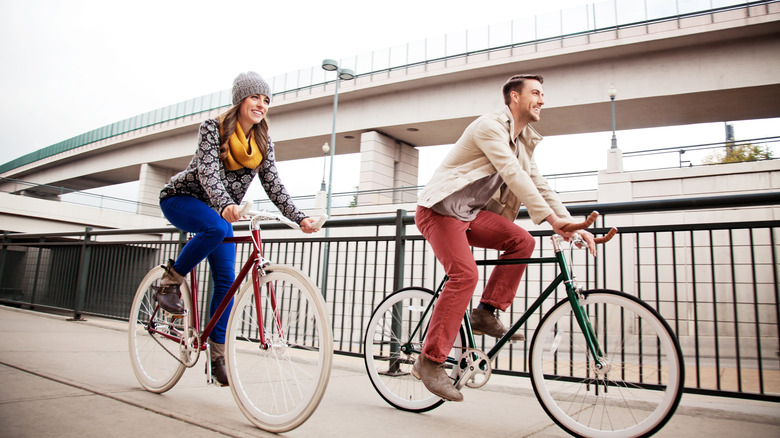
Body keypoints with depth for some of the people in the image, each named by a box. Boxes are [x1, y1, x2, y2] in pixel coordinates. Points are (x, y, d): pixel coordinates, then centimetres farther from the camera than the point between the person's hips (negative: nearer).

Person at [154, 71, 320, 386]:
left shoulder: (263, 143, -1)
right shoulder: (213, 128, -15)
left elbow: (273, 186, -5)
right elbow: (208, 172, -29)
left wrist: (299, 218, -19)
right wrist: (225, 205, -49)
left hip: (219, 211, 5)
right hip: (182, 198, -5)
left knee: (227, 280, -6)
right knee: (216, 228, -38)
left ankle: (218, 355, 3)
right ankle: (170, 283, -15)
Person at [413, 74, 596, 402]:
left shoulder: (523, 141, 16)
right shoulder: (491, 125, -12)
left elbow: (537, 184, 12)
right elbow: (512, 174, -24)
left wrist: (572, 224, 1)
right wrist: (551, 218, -29)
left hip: (470, 213, 8)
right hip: (440, 209, -8)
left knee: (522, 240, -12)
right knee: (465, 274, -24)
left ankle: (486, 314, -3)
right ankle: (429, 361, -16)